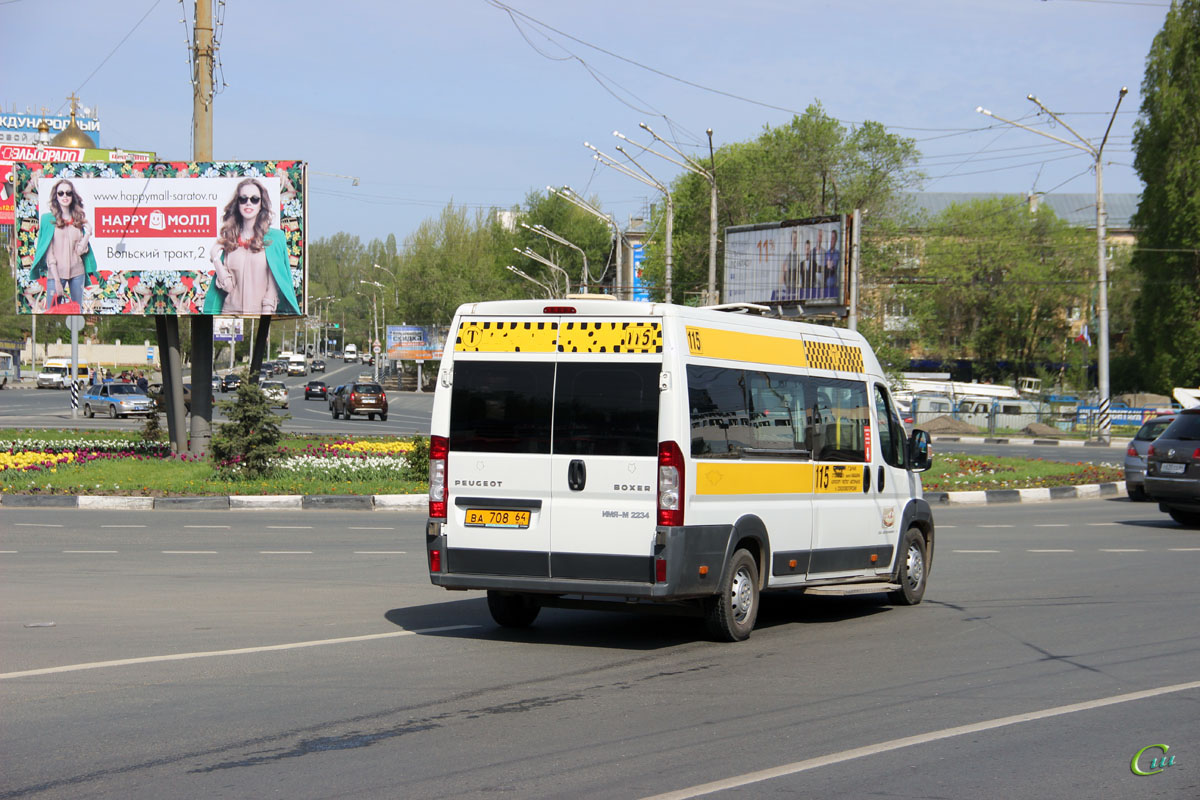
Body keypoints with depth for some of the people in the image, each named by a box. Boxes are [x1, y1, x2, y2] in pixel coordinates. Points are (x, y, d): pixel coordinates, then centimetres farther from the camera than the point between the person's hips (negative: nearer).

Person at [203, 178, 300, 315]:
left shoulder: (275, 237, 4)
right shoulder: (228, 240, 12)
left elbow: (273, 287, 0)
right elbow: (228, 286, 6)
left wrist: (267, 312, -9)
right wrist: (215, 260, 0)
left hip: (261, 313, -2)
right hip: (231, 311, 2)